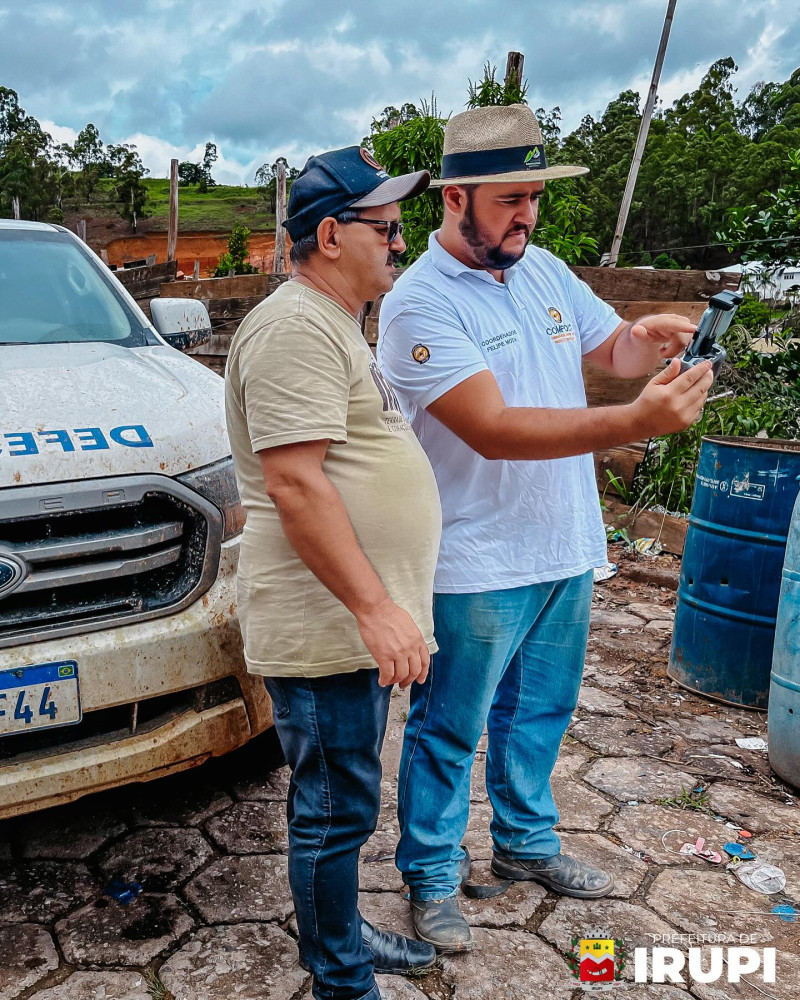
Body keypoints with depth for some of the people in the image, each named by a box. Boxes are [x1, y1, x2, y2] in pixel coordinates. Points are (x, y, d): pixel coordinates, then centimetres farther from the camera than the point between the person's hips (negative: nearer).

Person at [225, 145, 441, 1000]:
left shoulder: (334, 321, 18)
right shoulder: (296, 328, -17)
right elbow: (294, 484, -25)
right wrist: (375, 607, -25)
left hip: (359, 614, 10)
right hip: (323, 624, -10)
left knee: (341, 796, 23)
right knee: (336, 806, 5)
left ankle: (341, 931, 41)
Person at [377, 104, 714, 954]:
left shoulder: (545, 270, 7)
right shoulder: (420, 303, -18)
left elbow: (610, 348, 16)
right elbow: (493, 429, -27)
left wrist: (648, 338, -10)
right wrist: (638, 421, -34)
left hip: (566, 549, 8)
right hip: (477, 567, -7)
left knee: (539, 712, 22)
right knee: (449, 731, 9)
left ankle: (525, 843, 44)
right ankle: (431, 878, 30)